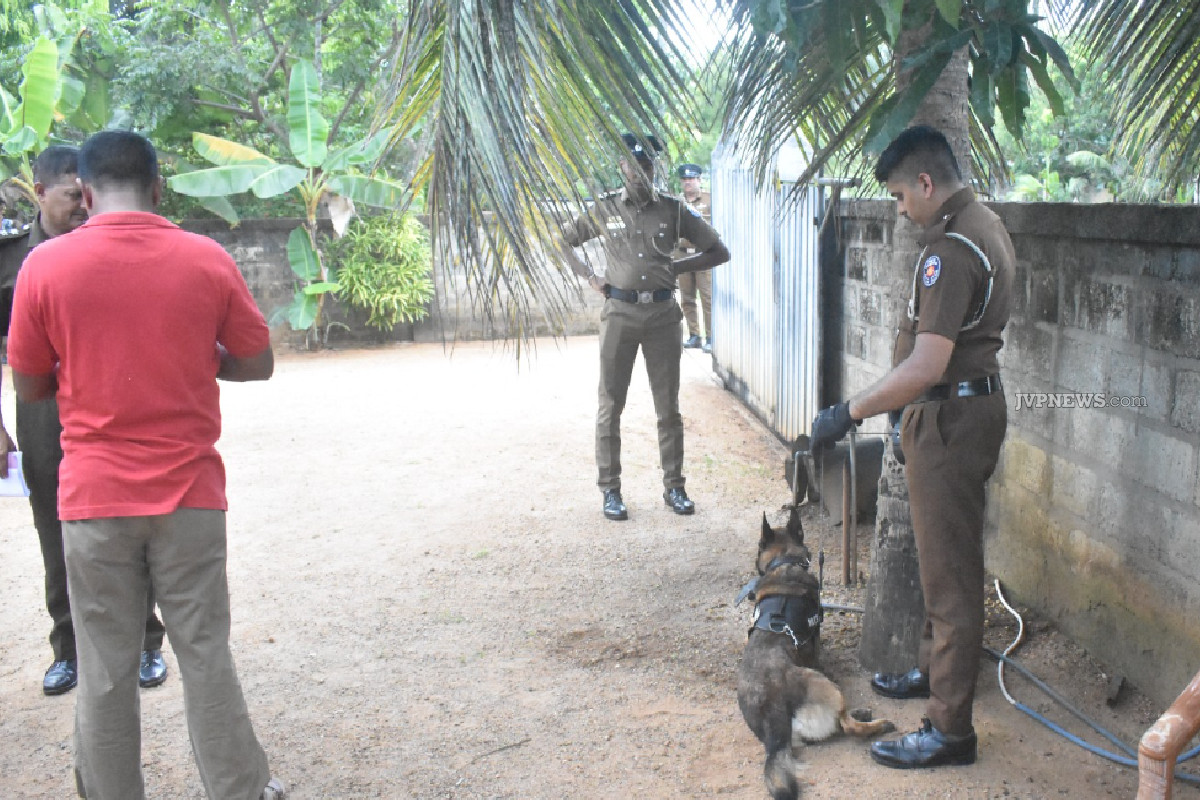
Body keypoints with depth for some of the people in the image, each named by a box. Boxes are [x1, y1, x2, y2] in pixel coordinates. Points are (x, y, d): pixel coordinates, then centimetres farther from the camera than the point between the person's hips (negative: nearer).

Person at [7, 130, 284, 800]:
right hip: (190, 493, 1)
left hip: (95, 497, 0)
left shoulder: (45, 265, -5)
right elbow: (258, 363, 5)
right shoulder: (208, 260, -4)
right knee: (205, 652, 10)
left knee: (107, 667, 10)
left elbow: (30, 387, 3)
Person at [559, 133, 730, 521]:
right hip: (620, 313, 0)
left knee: (668, 406, 5)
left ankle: (674, 487, 15)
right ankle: (610, 489, 10)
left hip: (662, 313, 1)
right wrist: (589, 277, 1)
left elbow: (719, 252, 9)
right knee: (611, 404, 2)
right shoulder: (604, 209, 5)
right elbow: (563, 241, 13)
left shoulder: (673, 209, 5)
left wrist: (676, 267, -2)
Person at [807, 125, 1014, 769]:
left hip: (950, 418, -11)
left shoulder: (950, 249, -22)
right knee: (943, 557, 23)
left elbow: (926, 367, -29)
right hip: (972, 403, 11)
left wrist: (848, 413, -21)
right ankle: (935, 668, 40)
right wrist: (913, 412, 19)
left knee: (950, 571, -4)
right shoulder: (986, 226, 11)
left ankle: (950, 729, 4)